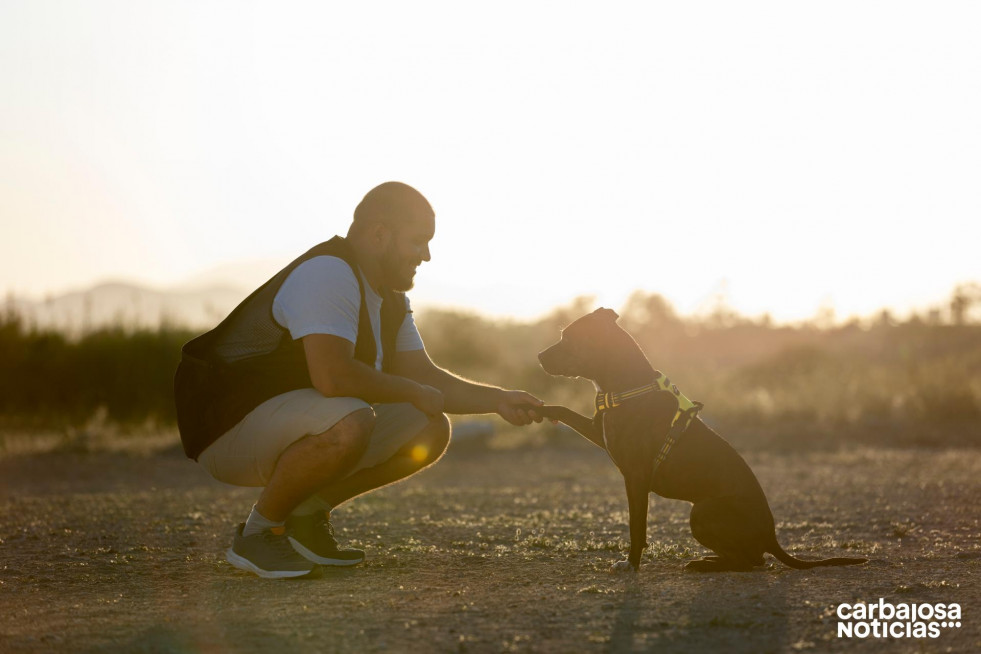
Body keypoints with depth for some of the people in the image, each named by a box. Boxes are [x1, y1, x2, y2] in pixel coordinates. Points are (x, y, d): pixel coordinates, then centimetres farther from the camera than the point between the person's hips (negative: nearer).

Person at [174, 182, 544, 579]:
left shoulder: (389, 299, 11)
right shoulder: (328, 275, -22)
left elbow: (424, 376, 14)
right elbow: (333, 376, -33)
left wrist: (499, 400, 0)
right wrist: (413, 393, -18)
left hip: (292, 422, 10)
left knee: (430, 430, 1)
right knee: (349, 423, -38)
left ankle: (306, 515, 5)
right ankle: (260, 531, -15)